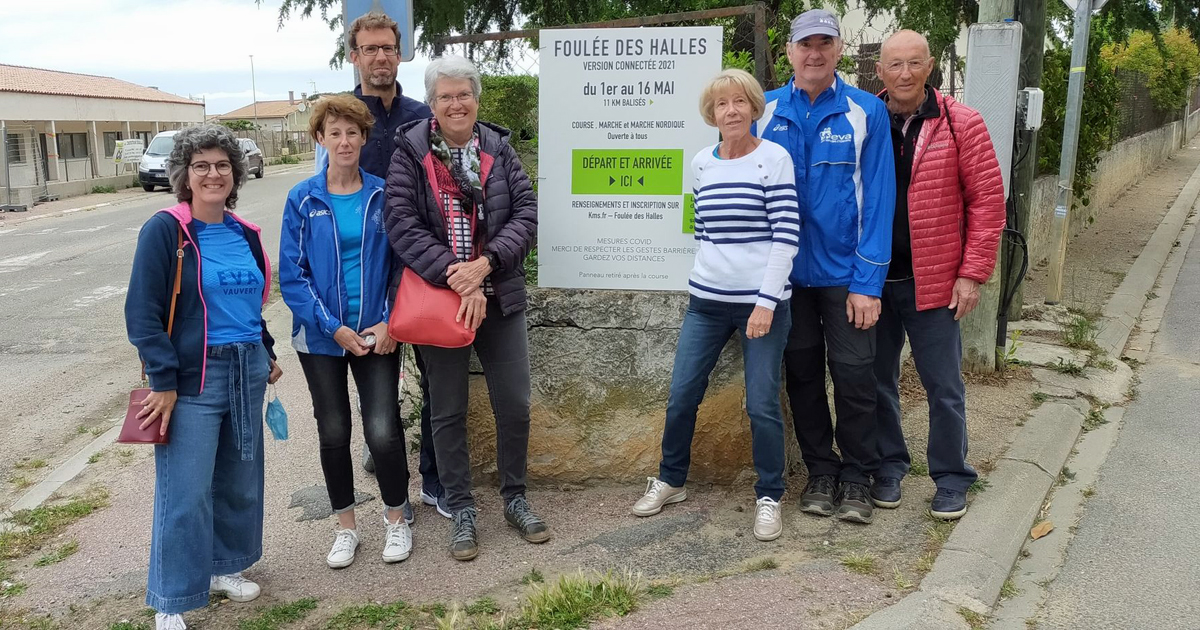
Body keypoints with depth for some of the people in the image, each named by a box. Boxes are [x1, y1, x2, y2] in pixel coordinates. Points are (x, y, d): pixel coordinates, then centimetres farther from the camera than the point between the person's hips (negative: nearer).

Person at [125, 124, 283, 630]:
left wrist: (267, 355, 19)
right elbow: (141, 313, -12)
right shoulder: (164, 231, -10)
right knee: (185, 492, -3)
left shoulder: (244, 234, 9)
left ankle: (224, 566, 34)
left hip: (245, 374, 6)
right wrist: (163, 381, -16)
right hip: (193, 379, -6)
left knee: (240, 480, 14)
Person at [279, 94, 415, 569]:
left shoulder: (384, 195, -1)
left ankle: (396, 519, 18)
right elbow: (291, 275, -4)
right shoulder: (303, 200, -2)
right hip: (322, 337, 1)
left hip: (378, 334, -1)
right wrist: (334, 328, -12)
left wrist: (390, 323, -10)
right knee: (333, 432, 9)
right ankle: (346, 527, 28)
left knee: (383, 431, -6)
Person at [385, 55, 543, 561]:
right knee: (448, 412, 8)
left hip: (499, 297, 2)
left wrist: (485, 264, -18)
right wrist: (457, 279, -21)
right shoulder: (410, 154, -4)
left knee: (515, 405, 7)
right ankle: (461, 511, 23)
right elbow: (402, 225, -13)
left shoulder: (499, 149, 4)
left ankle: (515, 499, 28)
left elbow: (526, 213, -3)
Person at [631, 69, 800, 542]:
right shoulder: (701, 163, 8)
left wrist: (767, 300, -16)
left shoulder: (774, 159, -7)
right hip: (706, 299, 5)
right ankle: (670, 480, 30)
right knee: (681, 395, 9)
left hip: (762, 300, -4)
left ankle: (769, 498, 19)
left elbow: (786, 235, -11)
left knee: (762, 405, 1)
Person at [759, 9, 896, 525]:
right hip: (787, 271, 2)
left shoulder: (867, 112, -7)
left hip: (845, 272, -2)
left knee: (854, 376, 4)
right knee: (803, 373, 12)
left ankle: (856, 478, 22)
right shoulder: (766, 111, -1)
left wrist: (868, 282, -14)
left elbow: (878, 198, -9)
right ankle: (820, 470, 28)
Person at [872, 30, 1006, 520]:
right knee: (878, 380, 13)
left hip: (932, 281, -2)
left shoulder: (960, 124, -4)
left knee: (944, 387, 7)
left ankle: (951, 479, 22)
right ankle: (888, 466, 30)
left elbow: (987, 200, -4)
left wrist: (972, 273, -9)